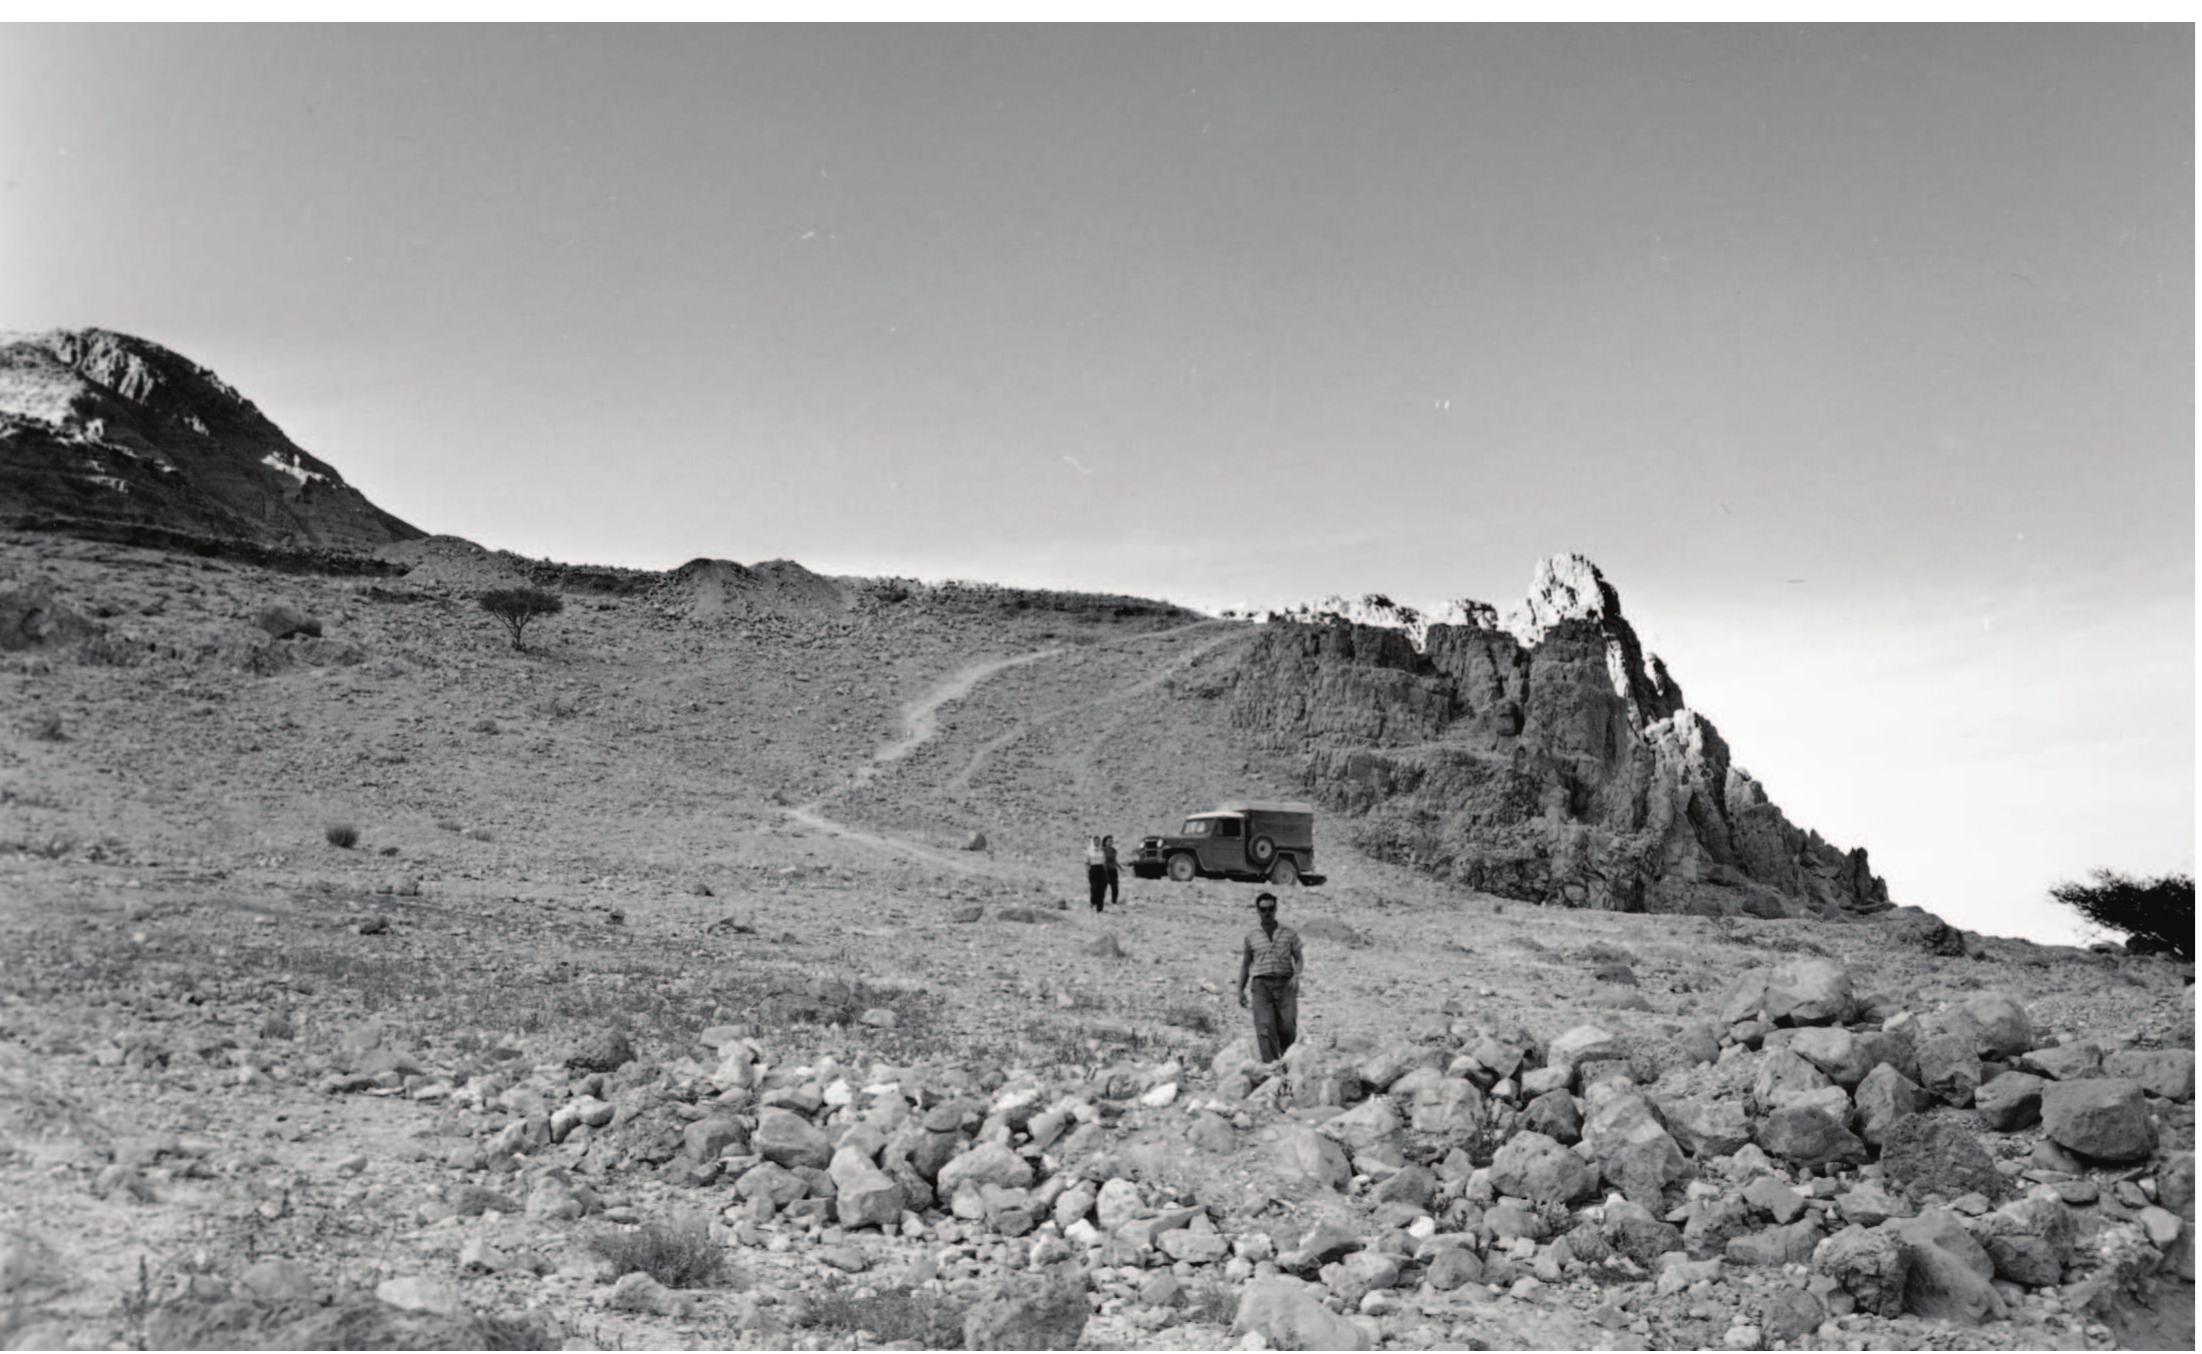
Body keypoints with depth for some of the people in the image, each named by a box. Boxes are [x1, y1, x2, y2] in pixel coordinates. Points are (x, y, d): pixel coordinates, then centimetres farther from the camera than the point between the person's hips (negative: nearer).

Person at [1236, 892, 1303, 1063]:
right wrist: (1240, 991, 9)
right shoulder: (1251, 937, 12)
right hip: (1261, 985, 0)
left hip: (1285, 985, 0)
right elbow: (1245, 965, 17)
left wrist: (1296, 975, -10)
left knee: (1287, 1028, -9)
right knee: (1265, 1029, -13)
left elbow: (1299, 959, 10)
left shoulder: (1290, 934, 10)